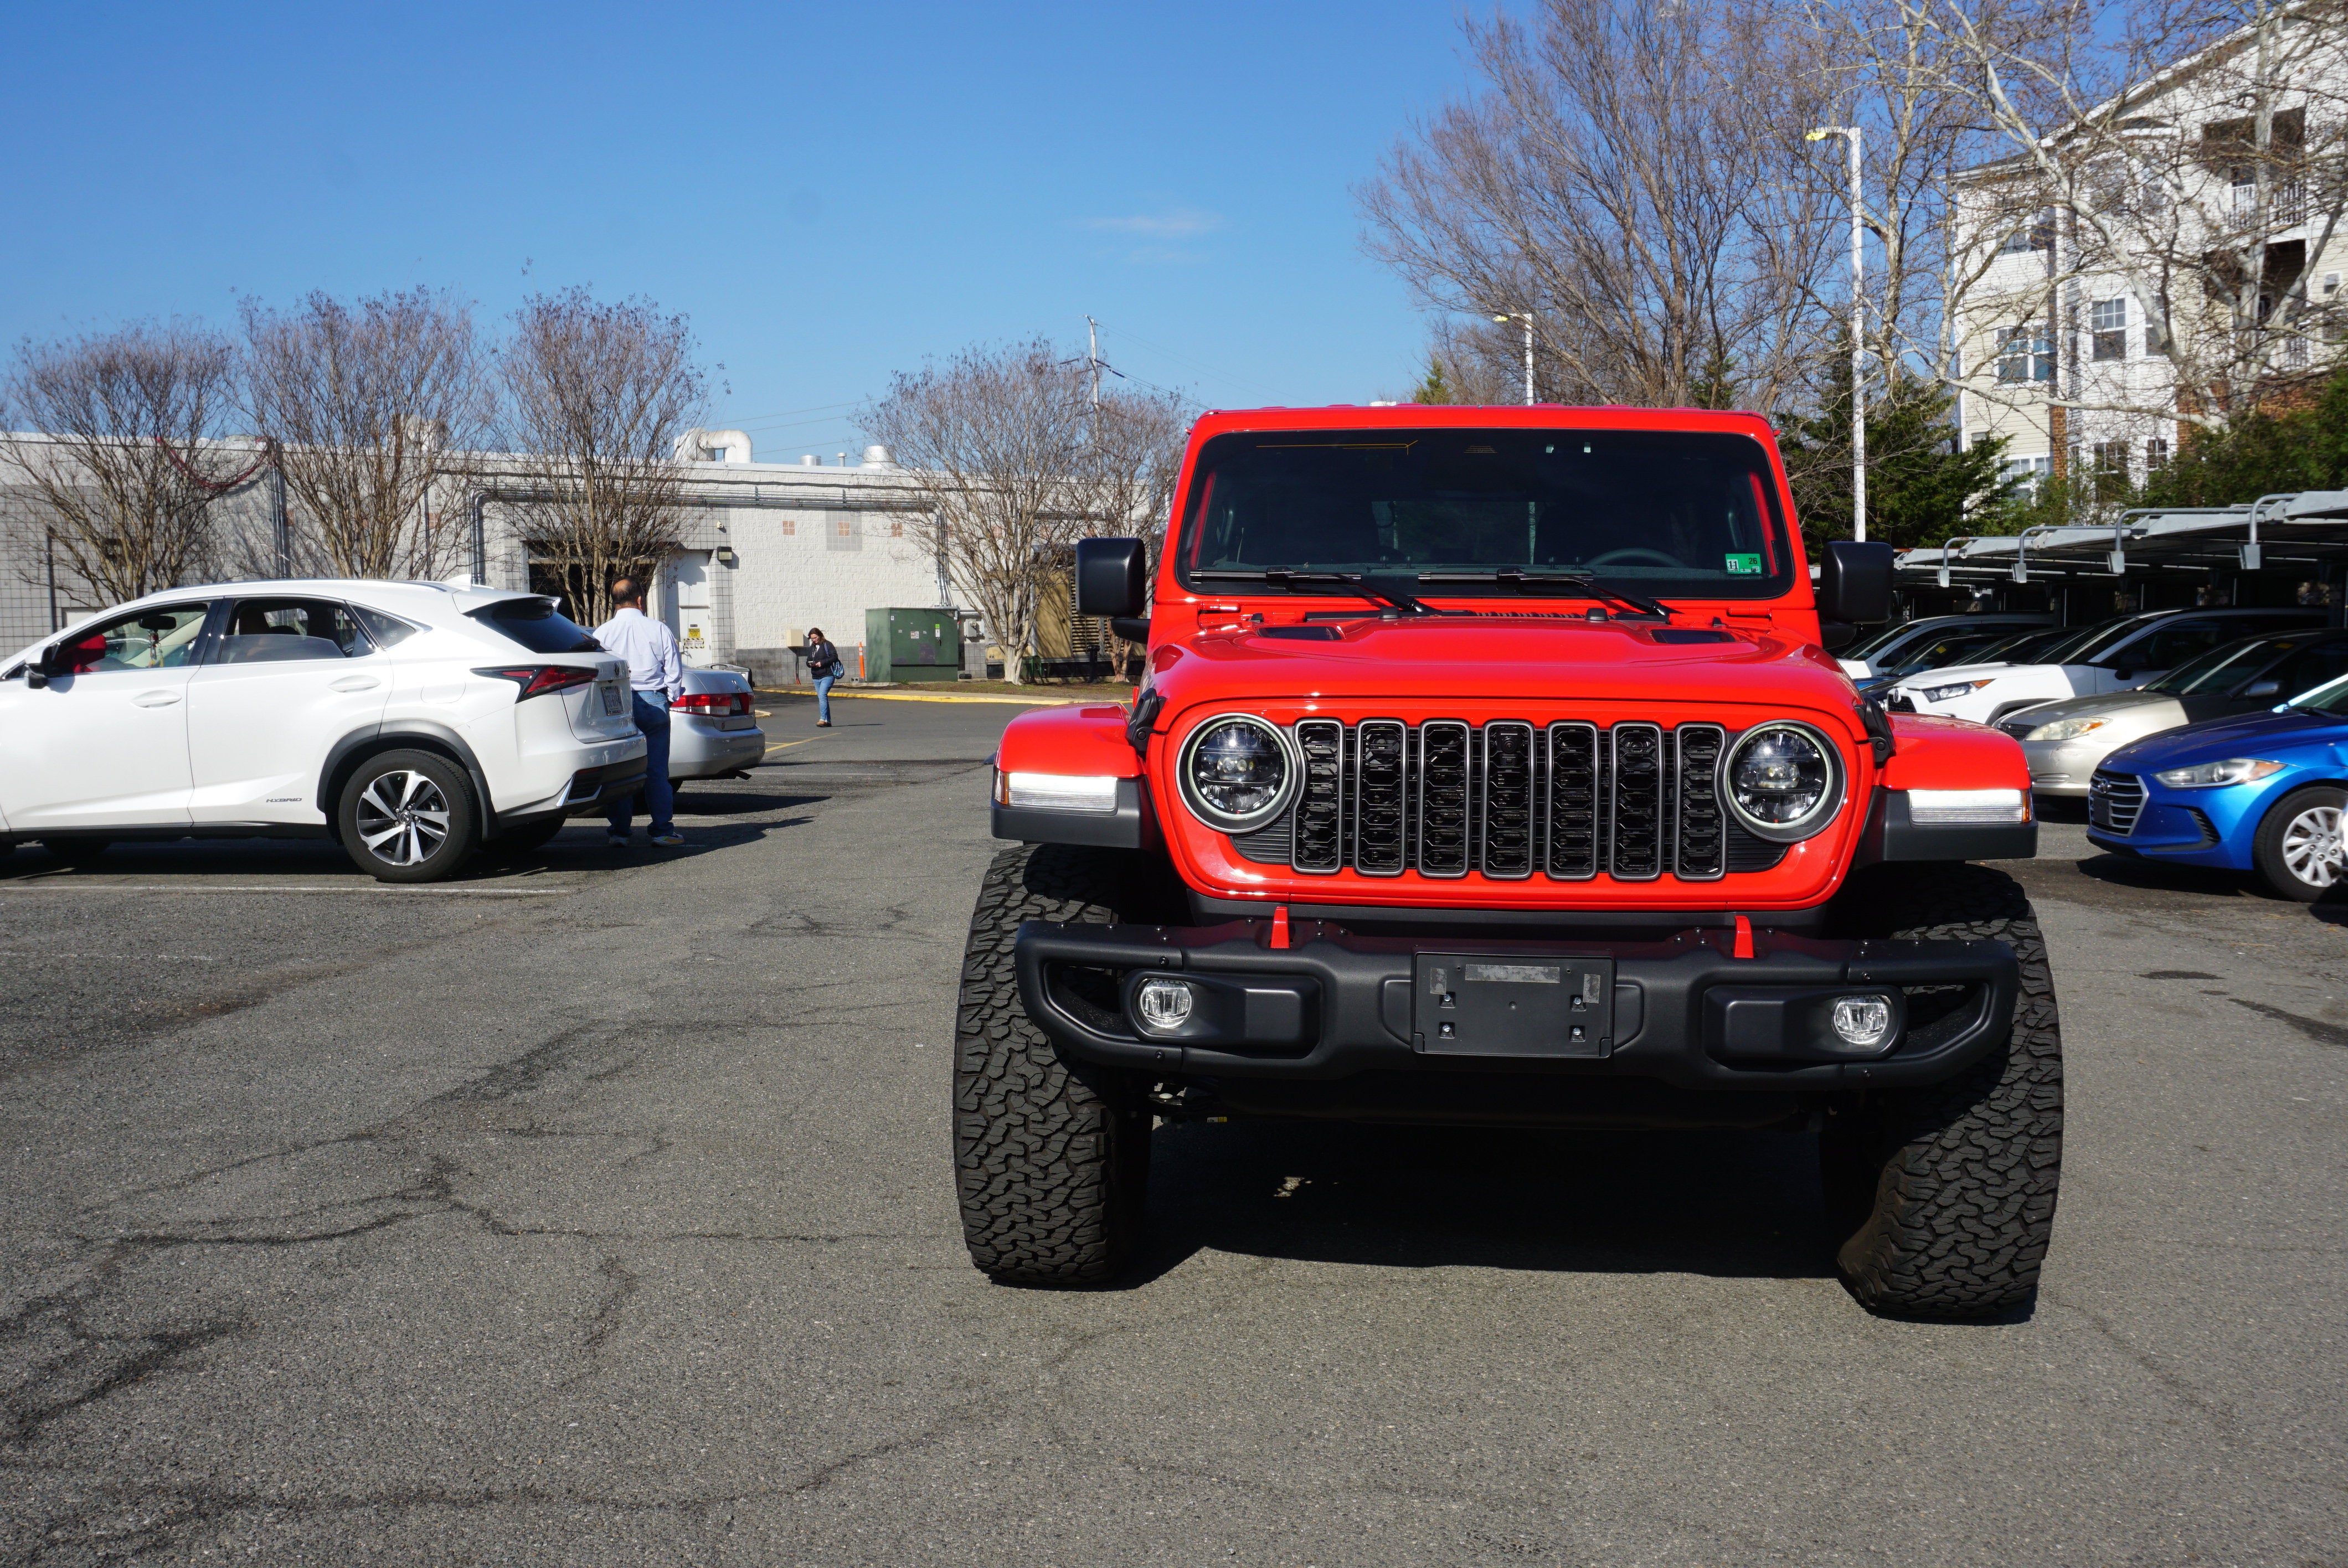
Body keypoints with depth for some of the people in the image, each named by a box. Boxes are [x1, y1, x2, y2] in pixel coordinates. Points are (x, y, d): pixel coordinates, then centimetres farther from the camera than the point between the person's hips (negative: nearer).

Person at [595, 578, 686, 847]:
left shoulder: (602, 633, 1)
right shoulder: (659, 630, 1)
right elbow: (675, 673, 3)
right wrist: (669, 699, 17)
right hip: (654, 703, 0)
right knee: (656, 771, 5)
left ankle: (619, 832, 7)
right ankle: (662, 831, 5)